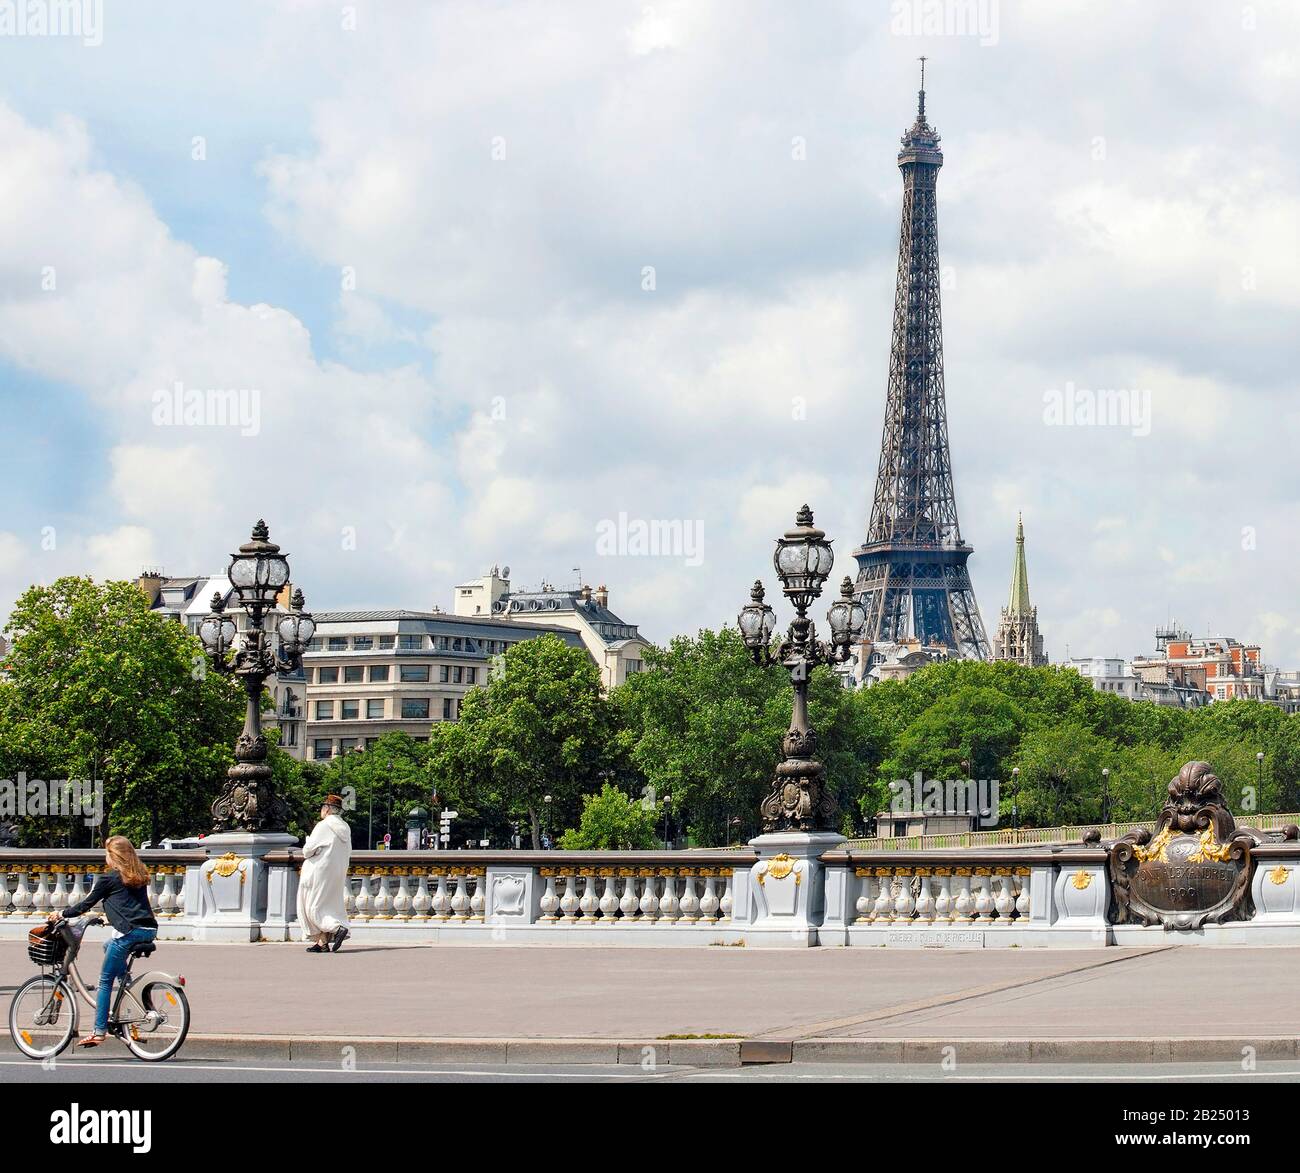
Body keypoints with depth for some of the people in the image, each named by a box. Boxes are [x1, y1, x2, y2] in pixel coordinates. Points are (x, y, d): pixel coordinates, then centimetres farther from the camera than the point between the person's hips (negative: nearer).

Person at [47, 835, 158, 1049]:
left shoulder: (109, 878, 0)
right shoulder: (140, 877, 19)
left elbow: (87, 904, 7)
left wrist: (62, 914, 20)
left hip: (129, 932, -7)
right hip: (149, 930, 7)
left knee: (105, 981, 2)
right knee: (108, 945, 33)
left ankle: (99, 1032, -1)